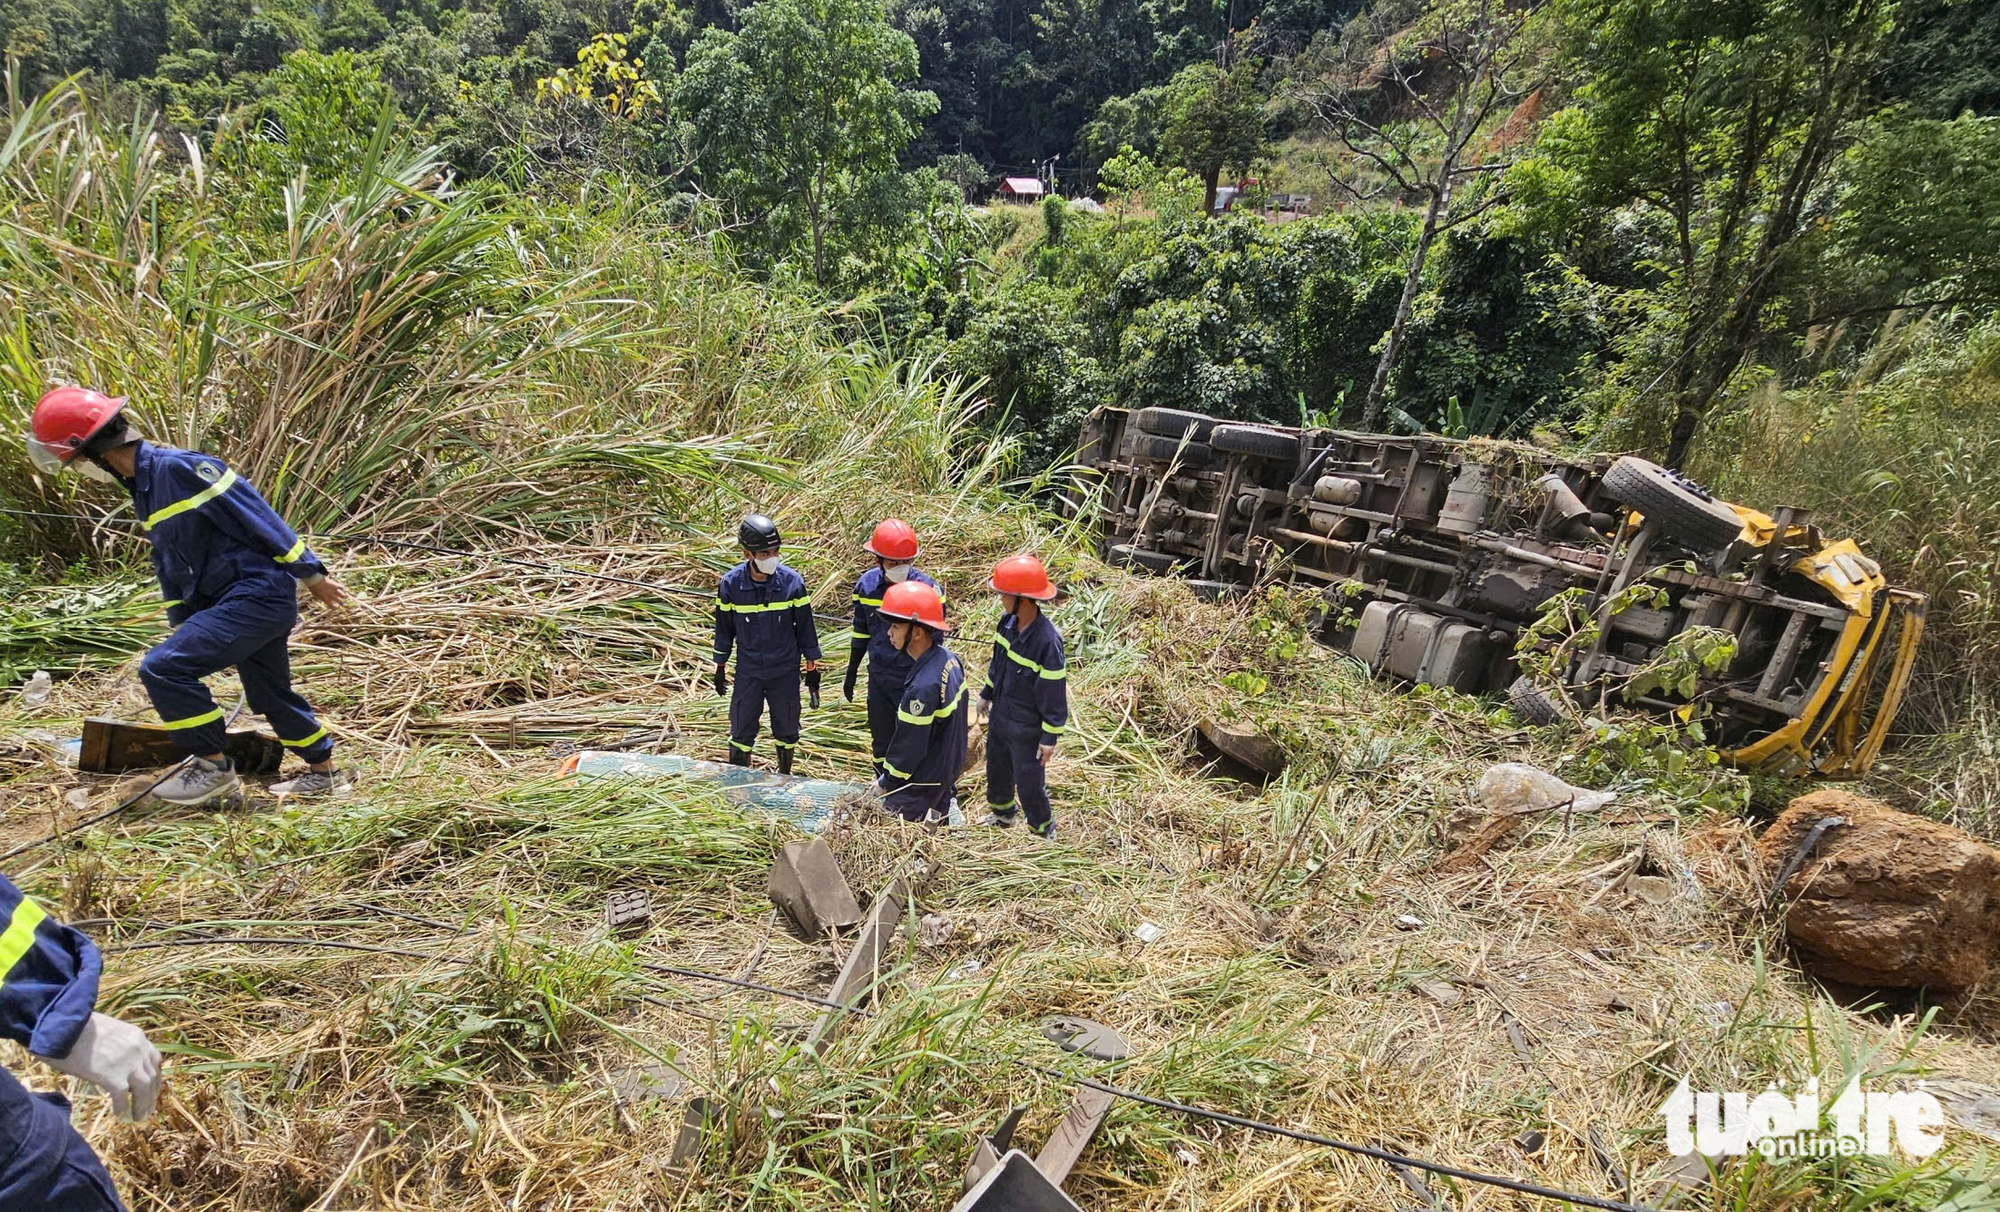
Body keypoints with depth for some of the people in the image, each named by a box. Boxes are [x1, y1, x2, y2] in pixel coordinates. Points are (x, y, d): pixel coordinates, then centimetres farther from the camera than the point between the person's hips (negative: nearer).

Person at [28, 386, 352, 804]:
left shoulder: (177, 467, -16)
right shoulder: (143, 487, 15)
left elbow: (257, 515, -18)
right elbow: (169, 564, 22)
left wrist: (310, 573, -17)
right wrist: (182, 628, 21)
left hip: (258, 594, -10)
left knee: (161, 669, -14)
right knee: (271, 695, 18)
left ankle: (213, 768, 1)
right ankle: (325, 774, 32)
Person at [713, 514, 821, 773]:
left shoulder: (792, 582, -14)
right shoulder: (730, 584, -12)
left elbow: (805, 625, -2)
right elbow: (724, 627, 2)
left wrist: (812, 663, 3)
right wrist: (720, 667, 8)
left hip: (786, 671, 0)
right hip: (748, 671, 0)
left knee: (787, 729, 13)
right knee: (741, 731, 8)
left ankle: (784, 778, 34)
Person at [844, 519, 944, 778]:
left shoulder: (927, 588, -17)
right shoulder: (866, 585, -5)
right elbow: (860, 633, 8)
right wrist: (851, 674, 14)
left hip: (914, 680, -4)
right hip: (879, 679, 4)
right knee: (881, 744, 18)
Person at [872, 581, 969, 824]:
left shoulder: (923, 687, -35)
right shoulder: (948, 658, -7)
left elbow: (909, 746, -23)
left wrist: (887, 781, -7)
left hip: (922, 784, -8)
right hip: (948, 768, 8)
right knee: (934, 834, 25)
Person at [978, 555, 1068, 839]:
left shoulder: (1048, 641, -31)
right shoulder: (1007, 621, -9)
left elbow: (1054, 693, -23)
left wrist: (1050, 737, -17)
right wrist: (986, 694, 19)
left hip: (1026, 730, -8)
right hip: (999, 717, 8)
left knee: (1029, 784, 10)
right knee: (996, 772, 27)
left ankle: (1042, 832, 35)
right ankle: (1001, 815, 54)